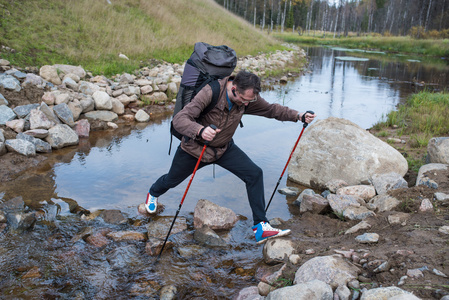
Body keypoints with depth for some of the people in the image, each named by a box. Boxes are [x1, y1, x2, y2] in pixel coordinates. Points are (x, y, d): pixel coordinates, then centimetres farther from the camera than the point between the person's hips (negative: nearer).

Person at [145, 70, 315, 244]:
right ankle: (153, 193, 58)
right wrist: (200, 130, -59)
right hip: (195, 148, -3)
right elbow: (179, 119, -39)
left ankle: (260, 227, -8)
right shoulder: (210, 93, -34)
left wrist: (298, 116, -13)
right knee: (171, 180, 19)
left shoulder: (249, 97, -17)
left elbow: (271, 109, 0)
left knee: (254, 174, -15)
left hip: (224, 148, 4)